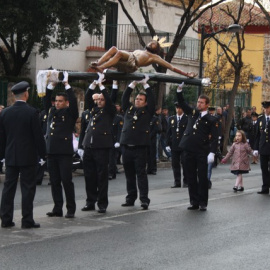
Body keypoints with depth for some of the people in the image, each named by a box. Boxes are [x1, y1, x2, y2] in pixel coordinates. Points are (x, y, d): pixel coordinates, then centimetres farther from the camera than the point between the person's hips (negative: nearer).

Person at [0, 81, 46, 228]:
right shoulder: (31, 112, -12)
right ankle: (27, 220, 1)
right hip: (28, 157, -4)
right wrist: (42, 154, -1)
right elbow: (38, 135, -10)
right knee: (28, 188, 1)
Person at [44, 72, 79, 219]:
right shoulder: (51, 111, 15)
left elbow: (74, 101, -11)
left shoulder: (70, 113, 2)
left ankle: (71, 209, 1)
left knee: (66, 180, -4)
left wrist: (66, 84, -11)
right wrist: (51, 85, 5)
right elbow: (46, 100, 13)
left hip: (65, 152, -5)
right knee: (55, 182, 7)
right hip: (51, 152, 5)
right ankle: (57, 208, 12)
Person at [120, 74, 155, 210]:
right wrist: (133, 84, 5)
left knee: (141, 174, -5)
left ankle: (144, 199, -6)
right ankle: (130, 198, 17)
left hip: (140, 147, -4)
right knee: (129, 174, 10)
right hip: (126, 146, 4)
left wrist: (145, 84, 0)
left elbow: (152, 99, -3)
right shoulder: (129, 109, 15)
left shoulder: (147, 112, 6)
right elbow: (124, 98, 9)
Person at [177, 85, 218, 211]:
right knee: (191, 178, 7)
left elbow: (214, 138, -4)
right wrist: (179, 89, -1)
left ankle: (203, 203, 7)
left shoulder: (211, 120, 0)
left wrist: (212, 152, -15)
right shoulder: (192, 113, 12)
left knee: (202, 178, 0)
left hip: (202, 153, -4)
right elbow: (181, 103, 14)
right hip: (189, 150, 4)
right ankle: (194, 202, 14)